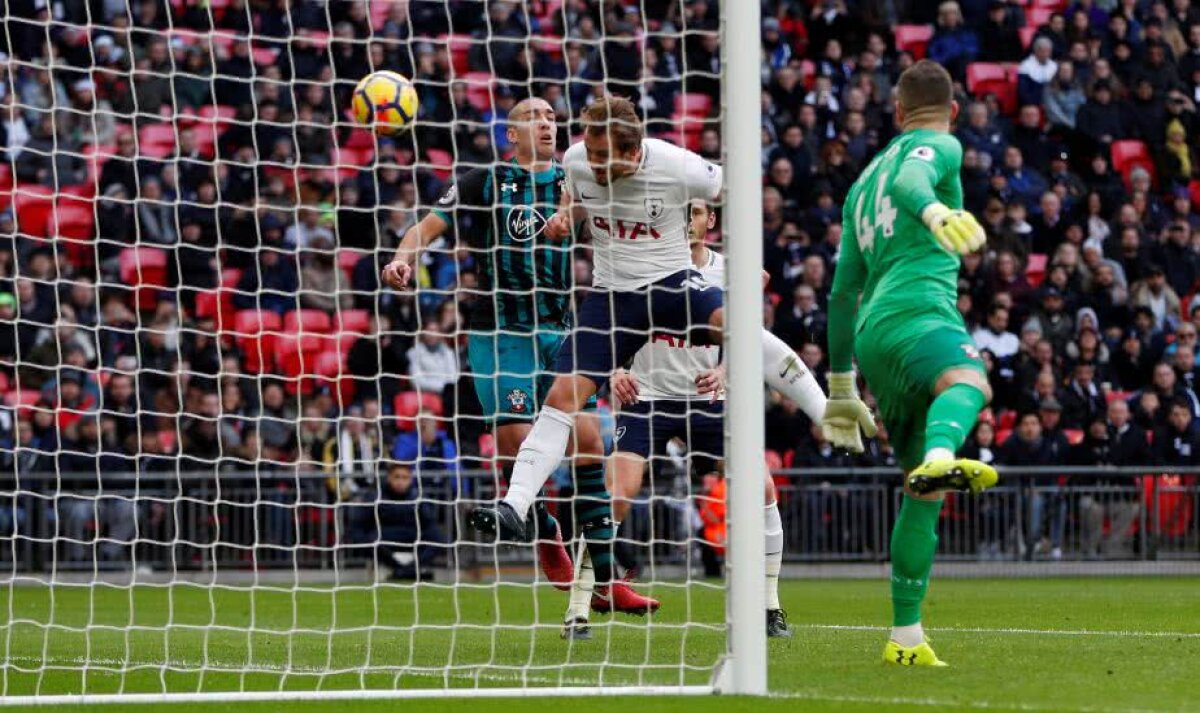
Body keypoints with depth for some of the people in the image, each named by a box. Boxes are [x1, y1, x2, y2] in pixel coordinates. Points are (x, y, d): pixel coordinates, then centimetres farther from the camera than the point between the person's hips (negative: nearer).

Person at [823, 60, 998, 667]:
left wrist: (841, 383, 40)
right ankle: (940, 459, -75)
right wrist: (934, 211, -39)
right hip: (918, 309, -8)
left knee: (923, 495, 16)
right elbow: (908, 178, -16)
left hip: (872, 333, 8)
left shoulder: (864, 182, 32)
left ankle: (906, 637, 15)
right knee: (967, 382, -40)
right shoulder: (940, 146, 10)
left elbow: (844, 289, 34)